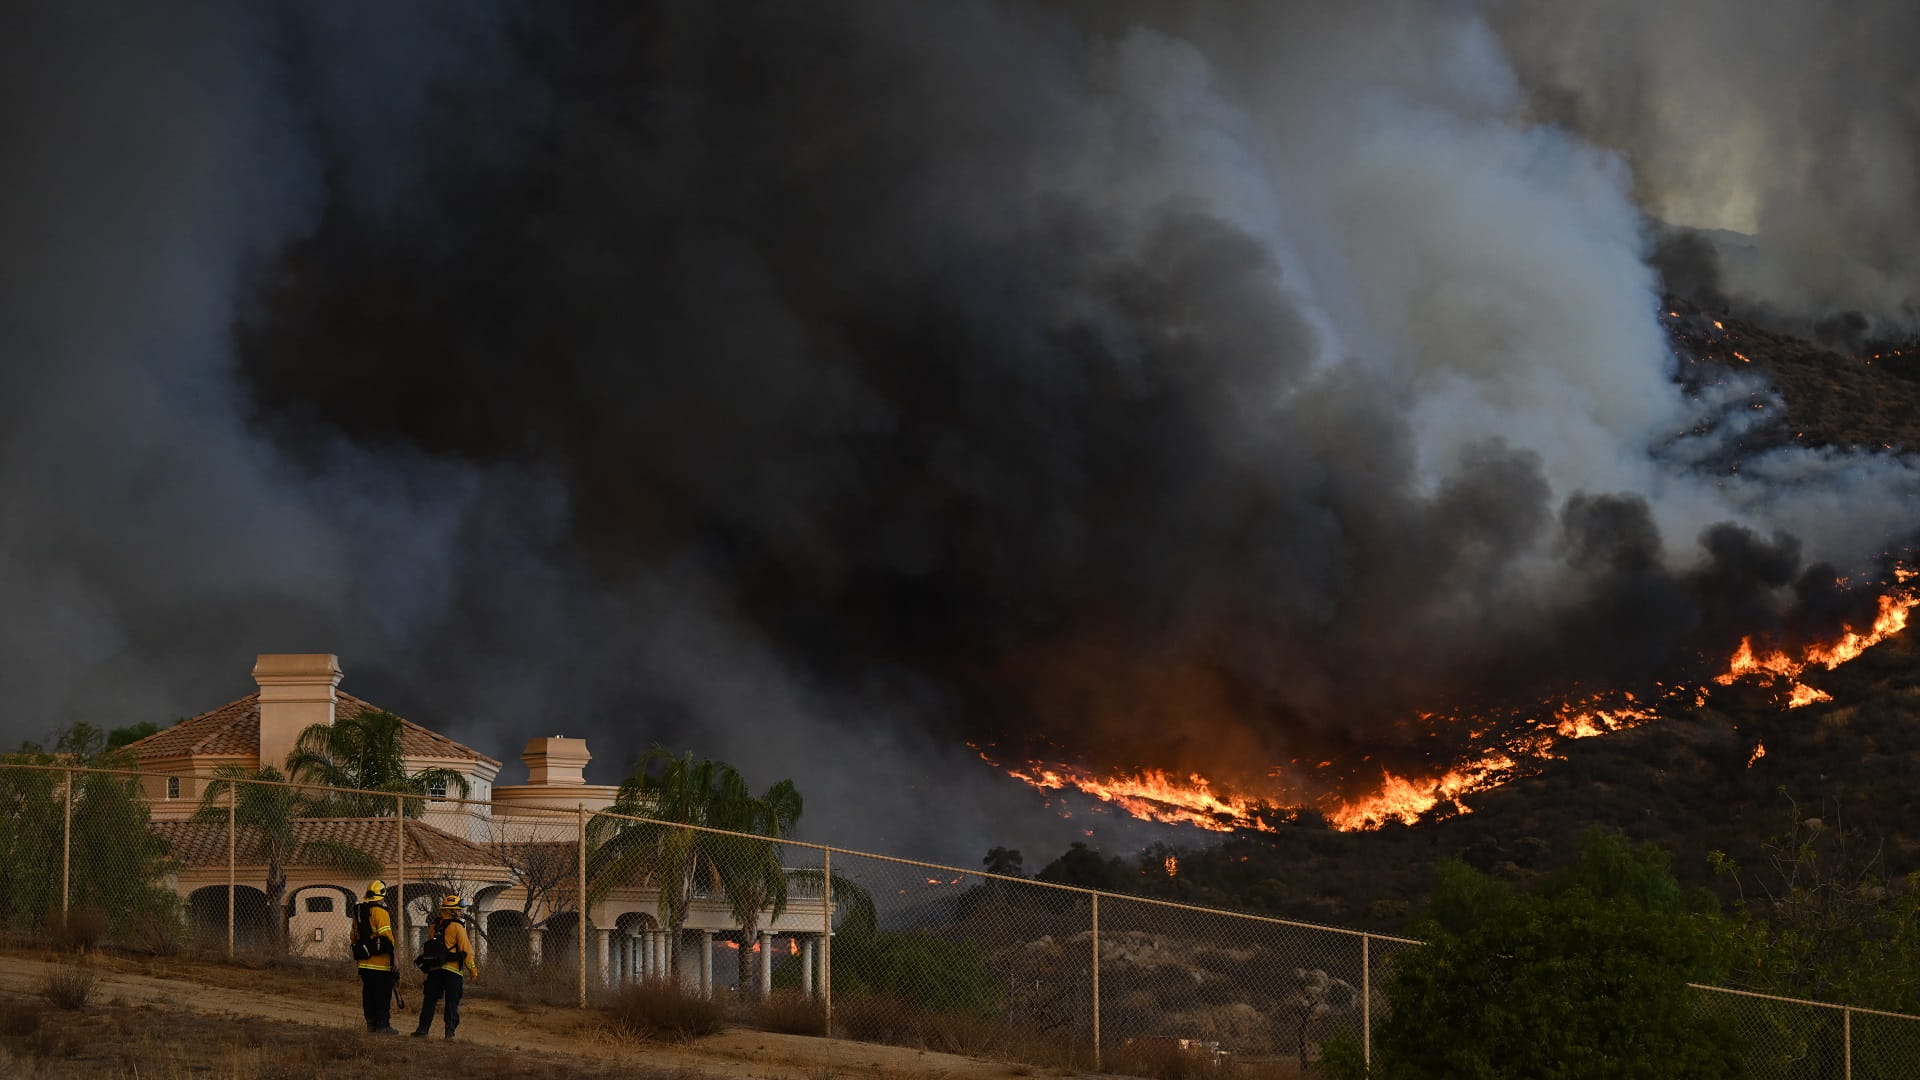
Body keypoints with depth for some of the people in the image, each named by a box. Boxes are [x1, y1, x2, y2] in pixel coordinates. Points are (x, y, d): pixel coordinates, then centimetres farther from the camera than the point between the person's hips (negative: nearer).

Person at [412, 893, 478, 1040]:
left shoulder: (434, 926, 8)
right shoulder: (457, 927, -8)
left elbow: (429, 948, 15)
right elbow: (466, 950, -8)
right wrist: (472, 969, -1)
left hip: (434, 969, 5)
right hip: (453, 970, -5)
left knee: (429, 1000, 10)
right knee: (452, 1002, 2)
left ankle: (423, 1029, 8)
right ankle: (450, 1031, -1)